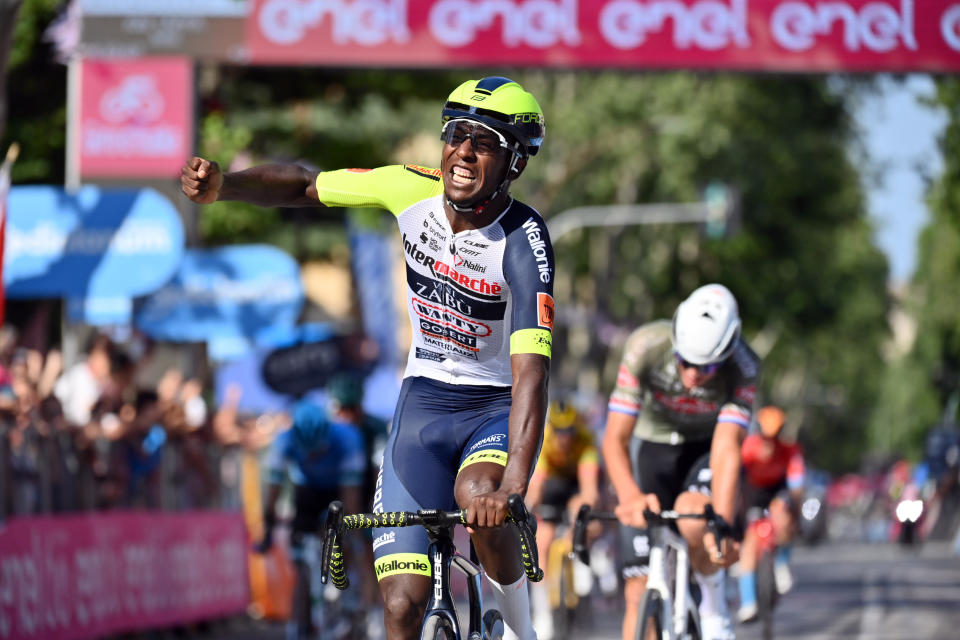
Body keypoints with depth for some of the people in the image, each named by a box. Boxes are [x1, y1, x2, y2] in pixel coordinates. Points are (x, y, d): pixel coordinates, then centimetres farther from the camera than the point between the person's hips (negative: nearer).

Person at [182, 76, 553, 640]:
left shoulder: (524, 244, -24)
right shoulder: (414, 190, -11)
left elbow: (531, 372, -34)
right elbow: (305, 187, 2)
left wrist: (515, 480, -46)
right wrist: (222, 185, -17)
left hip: (498, 405, -3)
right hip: (424, 401, 3)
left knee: (478, 496, -38)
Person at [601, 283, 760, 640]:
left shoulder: (743, 369, -29)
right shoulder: (645, 346, -30)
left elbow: (726, 448, -36)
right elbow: (615, 439, -31)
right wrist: (630, 497, -50)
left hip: (705, 449, -1)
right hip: (653, 447, 1)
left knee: (693, 519, -35)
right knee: (640, 593, -9)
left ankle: (713, 603, -5)